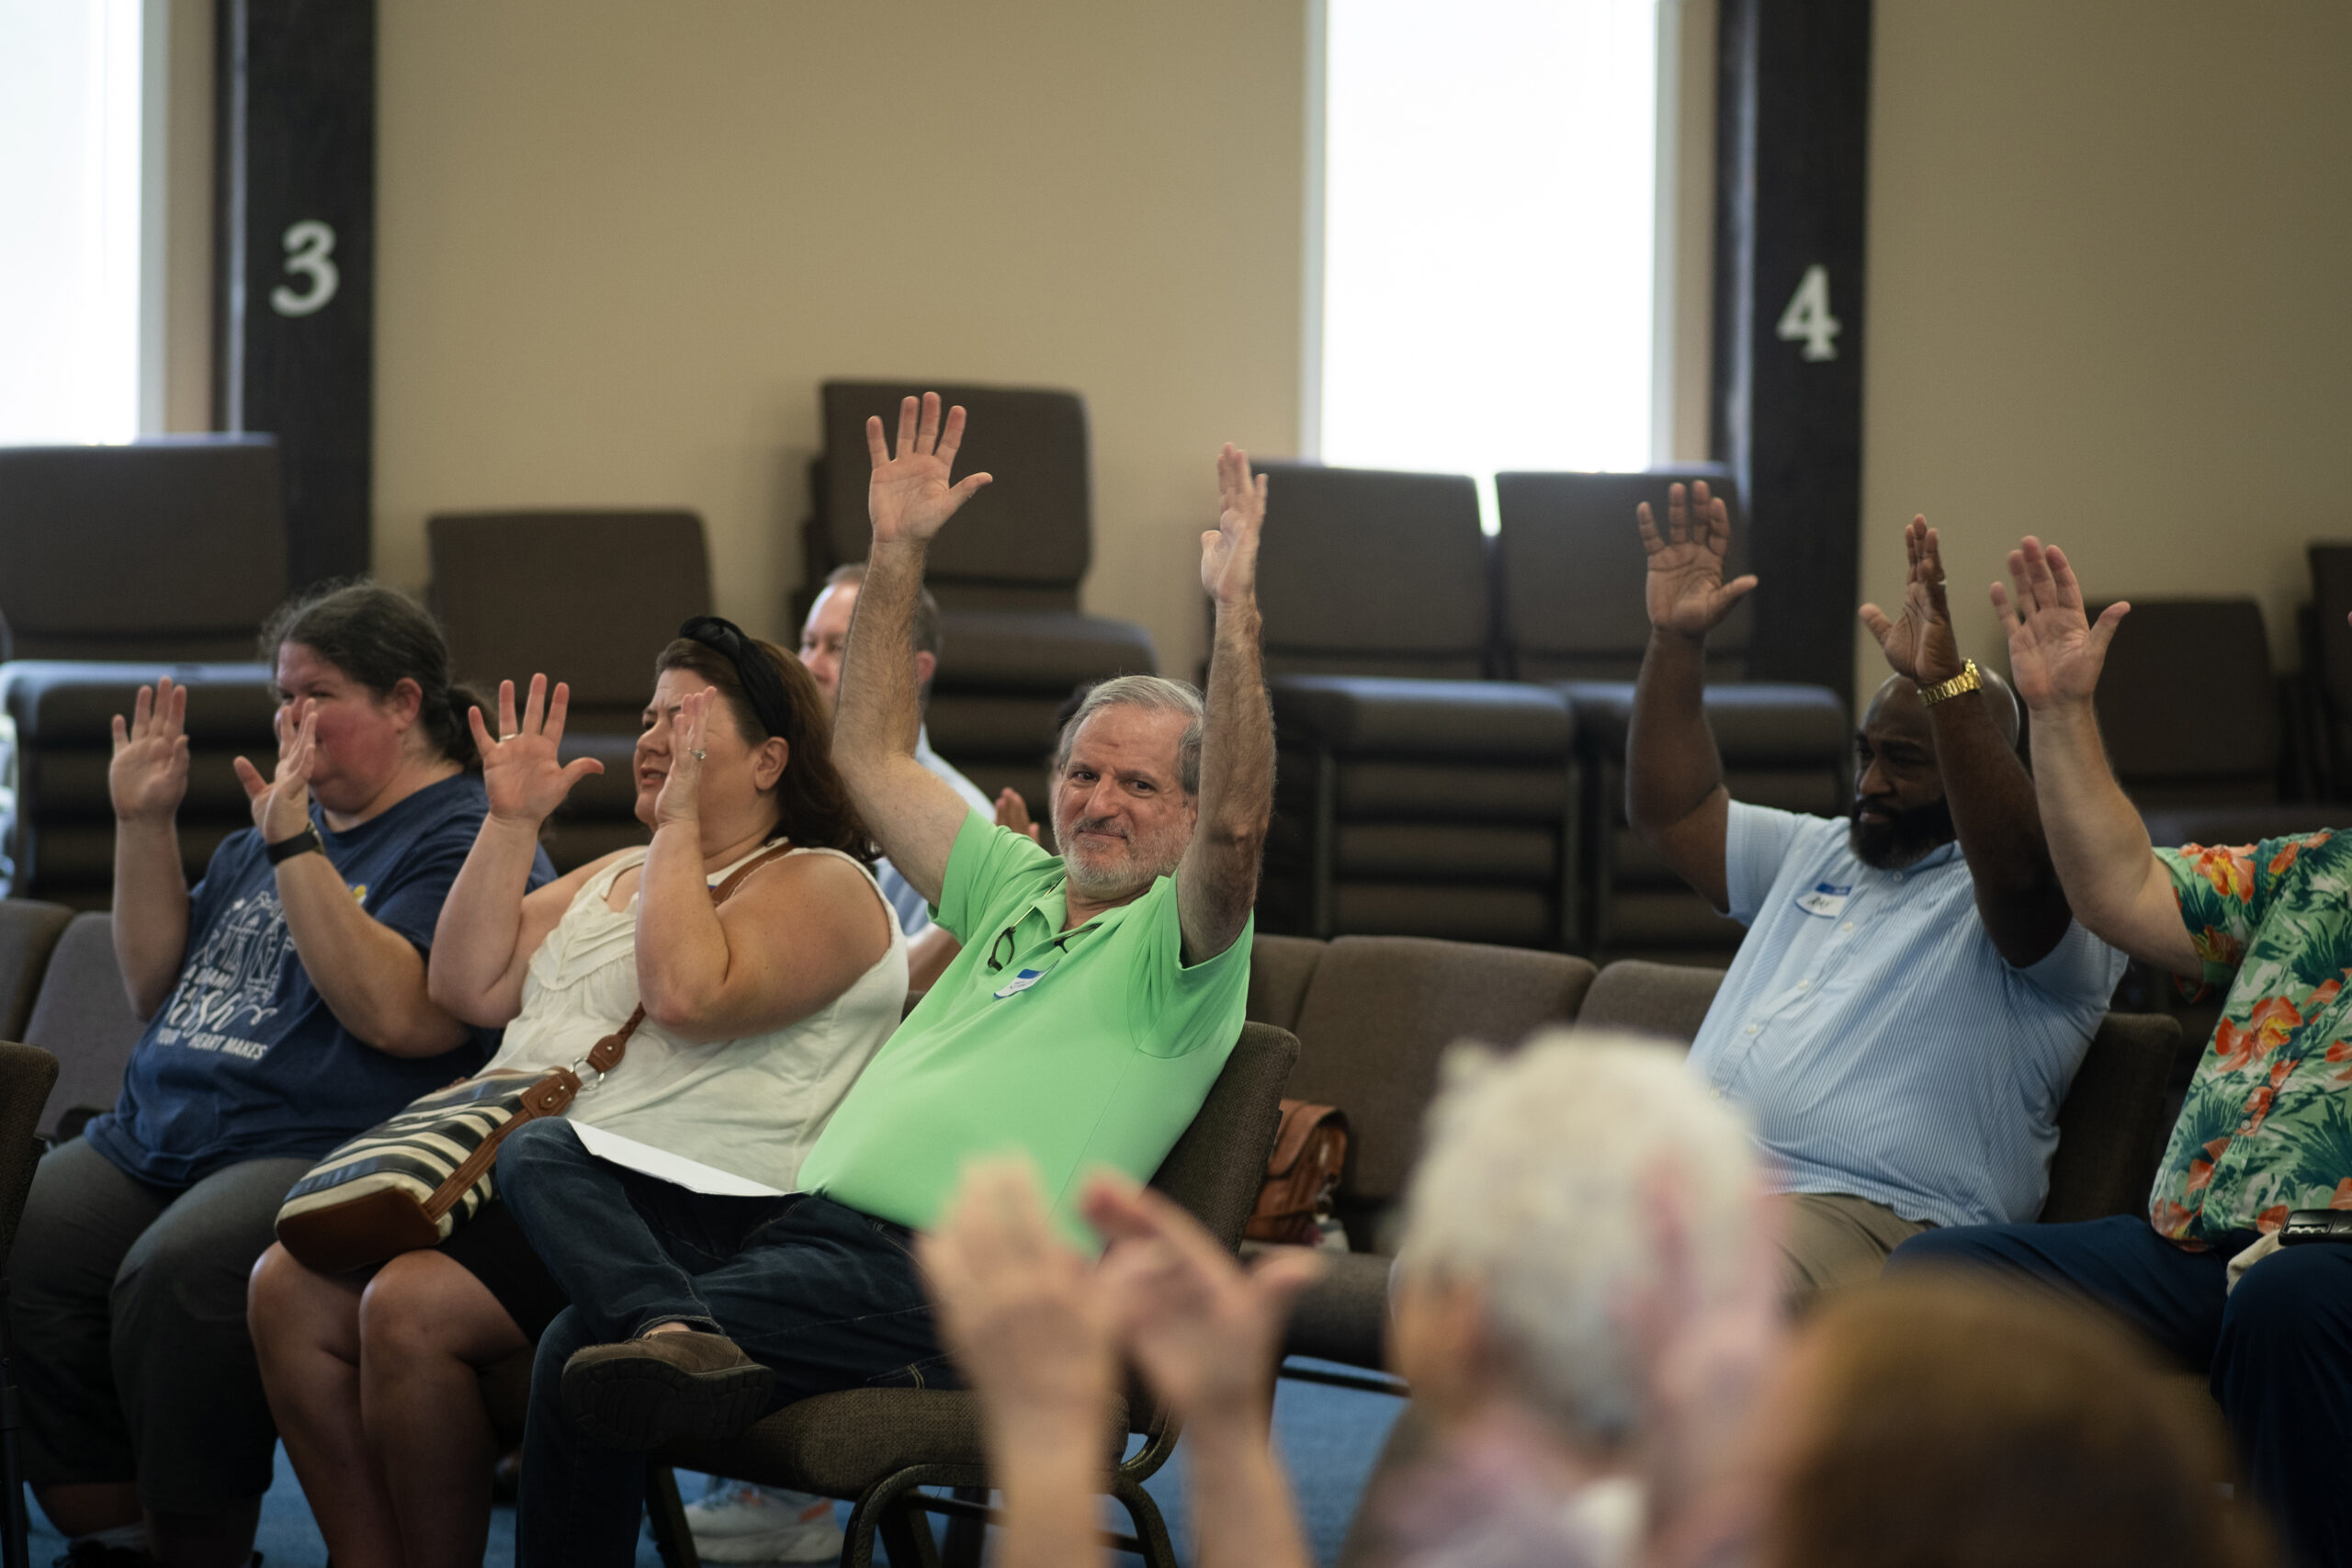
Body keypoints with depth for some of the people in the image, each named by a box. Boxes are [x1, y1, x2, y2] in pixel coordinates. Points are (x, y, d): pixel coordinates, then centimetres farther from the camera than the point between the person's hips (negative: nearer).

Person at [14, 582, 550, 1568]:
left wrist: (294, 847, -16)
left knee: (177, 1277, -36)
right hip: (150, 1143, 8)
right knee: (20, 1256, -20)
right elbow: (158, 989, 25)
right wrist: (144, 824, 14)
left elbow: (398, 1016, -17)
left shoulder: (471, 840, -1)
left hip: (318, 1151, -8)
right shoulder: (282, 820, 25)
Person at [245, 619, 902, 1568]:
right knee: (291, 1286, -11)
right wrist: (510, 822, 11)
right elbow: (469, 988, 15)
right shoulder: (614, 875, 26)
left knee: (409, 1308, -28)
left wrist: (680, 821, -11)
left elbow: (687, 996, -19)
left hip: (668, 1200, -9)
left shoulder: (819, 886, 0)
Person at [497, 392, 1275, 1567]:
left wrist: (1236, 614, -25)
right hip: (810, 1214, 9)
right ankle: (677, 1330, -31)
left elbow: (1236, 829, -18)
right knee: (538, 1157, -12)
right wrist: (898, 552, 22)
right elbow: (870, 760, 29)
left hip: (937, 1280, -9)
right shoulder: (1015, 890, 26)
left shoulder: (1174, 943, 3)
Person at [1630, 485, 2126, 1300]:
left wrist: (1946, 683, -32)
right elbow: (1671, 810, 28)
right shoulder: (1819, 854, 30)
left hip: (1862, 1210, -7)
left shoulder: (2052, 903, 4)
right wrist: (1675, 640, 15)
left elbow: (2020, 872, -20)